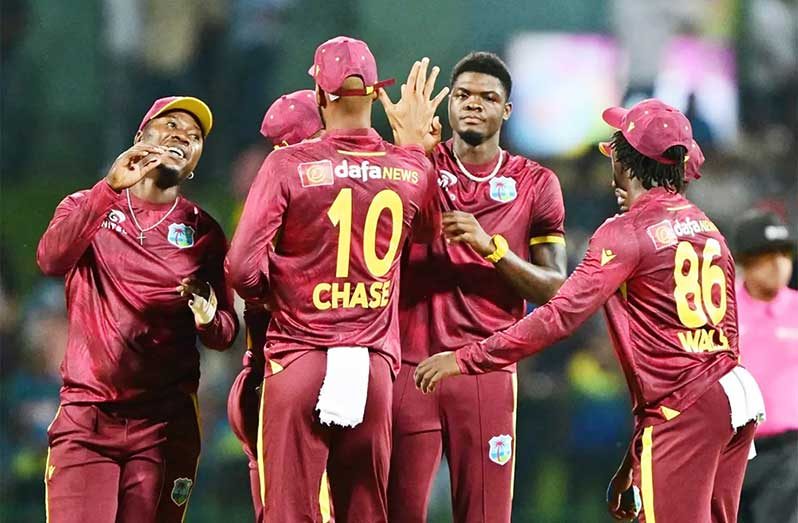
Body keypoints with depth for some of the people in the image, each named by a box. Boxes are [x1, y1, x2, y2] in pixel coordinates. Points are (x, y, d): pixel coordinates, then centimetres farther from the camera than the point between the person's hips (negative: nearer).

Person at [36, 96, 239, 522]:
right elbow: (51, 260, -14)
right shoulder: (87, 207, 9)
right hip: (85, 420, -1)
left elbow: (225, 334, 7)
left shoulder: (203, 231, 11)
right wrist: (111, 188, -23)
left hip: (165, 426, 1)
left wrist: (208, 317, -17)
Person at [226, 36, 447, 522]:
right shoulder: (411, 170, 1)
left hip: (299, 359, -3)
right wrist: (415, 141, 28)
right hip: (374, 364, 3)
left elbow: (244, 269, -11)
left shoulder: (289, 165, -8)